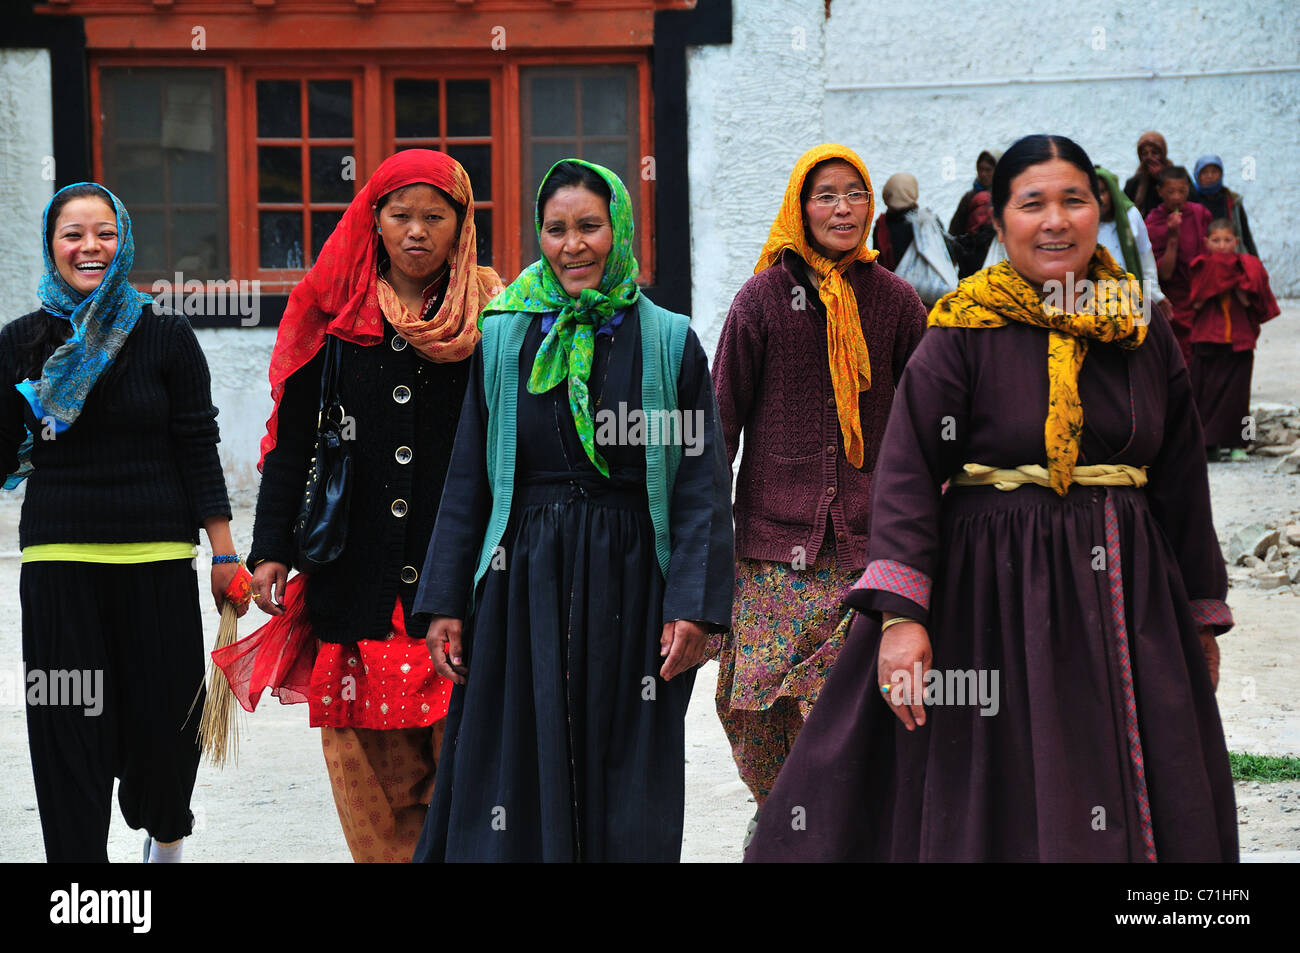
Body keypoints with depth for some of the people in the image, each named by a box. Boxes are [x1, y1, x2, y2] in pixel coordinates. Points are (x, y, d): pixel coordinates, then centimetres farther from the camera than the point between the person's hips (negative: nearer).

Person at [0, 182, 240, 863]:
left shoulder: (167, 338, 2)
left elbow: (199, 451, 2)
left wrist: (225, 555, -1)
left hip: (159, 558, -1)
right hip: (57, 560, 1)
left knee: (163, 721, 4)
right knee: (67, 729, -1)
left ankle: (166, 831, 35)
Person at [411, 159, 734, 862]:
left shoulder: (669, 343, 1)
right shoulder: (503, 339, 6)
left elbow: (702, 487, -1)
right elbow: (467, 482, 8)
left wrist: (694, 608, -10)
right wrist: (444, 602, 2)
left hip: (629, 588, -1)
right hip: (522, 586, 1)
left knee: (627, 803, 4)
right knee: (515, 773, 3)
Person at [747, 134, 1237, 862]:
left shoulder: (1145, 334, 7)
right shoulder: (964, 332, -6)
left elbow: (1183, 479, 13)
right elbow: (908, 470, -12)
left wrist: (1203, 618, 17)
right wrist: (900, 614, -23)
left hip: (1125, 597, 4)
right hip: (997, 591, -4)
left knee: (1145, 802, 9)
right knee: (994, 811, 1)